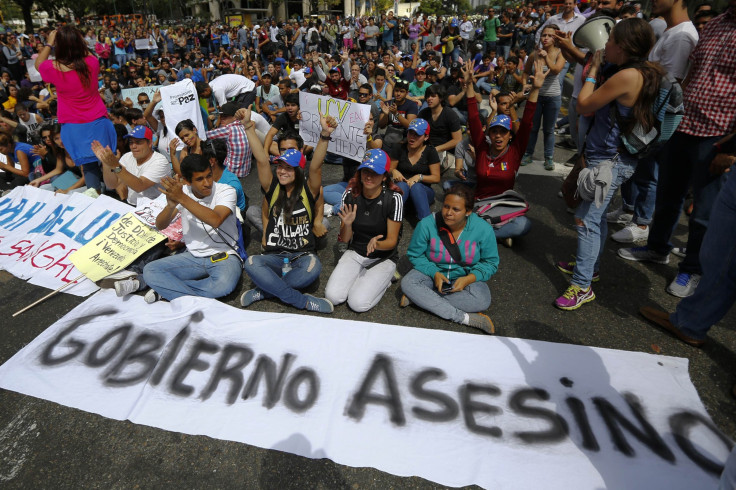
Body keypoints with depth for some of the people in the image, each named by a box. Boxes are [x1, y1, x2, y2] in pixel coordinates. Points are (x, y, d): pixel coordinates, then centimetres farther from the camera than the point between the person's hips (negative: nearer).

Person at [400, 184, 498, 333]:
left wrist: (468, 279, -24)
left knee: (482, 301, -32)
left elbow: (490, 263, -6)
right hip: (433, 273, 1)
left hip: (465, 277, -1)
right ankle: (464, 318, -29)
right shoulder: (427, 224, -18)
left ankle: (420, 298, -23)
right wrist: (434, 273, -22)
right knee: (407, 283, -29)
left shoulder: (483, 229, -17)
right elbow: (415, 255, -6)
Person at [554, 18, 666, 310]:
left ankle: (582, 287, -3)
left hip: (609, 160, -10)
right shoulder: (646, 73, 9)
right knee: (595, 216, 20)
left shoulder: (627, 76, -22)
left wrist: (593, 72, -3)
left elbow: (583, 106, -14)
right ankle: (590, 266, 35)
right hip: (612, 156, 10)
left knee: (587, 220, -8)